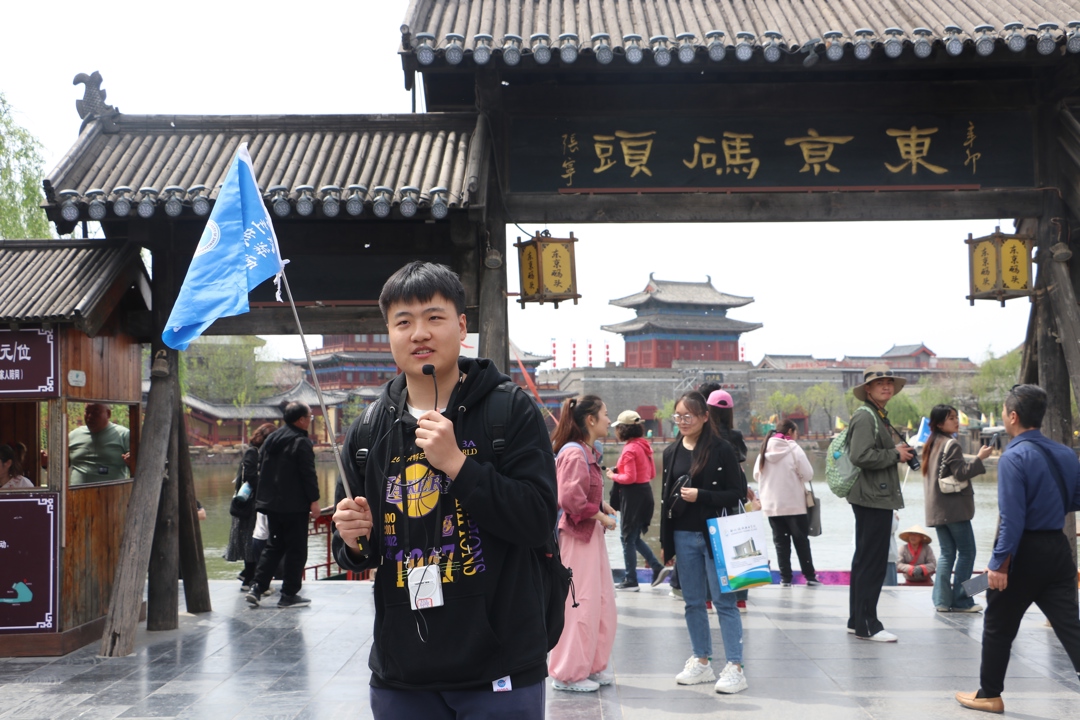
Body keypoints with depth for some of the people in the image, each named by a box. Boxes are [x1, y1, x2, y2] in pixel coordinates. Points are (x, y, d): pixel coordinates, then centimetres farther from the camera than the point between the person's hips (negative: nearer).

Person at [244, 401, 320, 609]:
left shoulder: (271, 438, 12)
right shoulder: (301, 442, -12)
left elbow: (261, 468, 17)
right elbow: (309, 474, -16)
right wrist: (314, 500, -13)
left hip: (271, 503, 8)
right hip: (294, 506, -8)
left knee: (275, 545, 18)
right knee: (297, 549, 2)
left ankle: (256, 587, 8)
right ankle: (289, 595, 4)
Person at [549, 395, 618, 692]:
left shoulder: (588, 453, 13)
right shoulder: (574, 453, -19)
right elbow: (571, 499, -25)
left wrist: (602, 506, 6)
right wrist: (600, 516, -14)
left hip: (592, 534, 10)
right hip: (577, 536, -10)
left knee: (602, 604, 15)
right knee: (580, 605, -3)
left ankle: (592, 665, 26)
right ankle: (568, 673, 9)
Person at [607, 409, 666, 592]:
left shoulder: (630, 449, -17)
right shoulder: (643, 445, 9)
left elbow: (629, 478, -22)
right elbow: (652, 473, 14)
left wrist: (613, 475, -6)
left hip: (633, 495, -9)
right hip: (644, 492, 9)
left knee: (628, 539, 3)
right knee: (634, 537, 19)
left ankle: (631, 581, 10)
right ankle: (658, 568, 12)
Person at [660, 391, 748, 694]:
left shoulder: (721, 449, -8)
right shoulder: (671, 452, 8)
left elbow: (738, 493, -8)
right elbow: (667, 497, 12)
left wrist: (700, 495, -18)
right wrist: (665, 540, 11)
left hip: (716, 534, -5)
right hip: (683, 536, 5)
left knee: (724, 600, -2)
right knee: (693, 602, 11)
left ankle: (734, 668, 3)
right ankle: (701, 662, 22)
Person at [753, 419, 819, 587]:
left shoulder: (765, 449, 3)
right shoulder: (793, 449, -9)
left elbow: (757, 475, 5)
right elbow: (807, 474, -11)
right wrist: (795, 476, 8)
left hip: (771, 505, 3)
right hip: (794, 504, -3)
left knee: (781, 541, 9)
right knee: (801, 541, 8)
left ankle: (785, 578, 8)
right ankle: (810, 576, 14)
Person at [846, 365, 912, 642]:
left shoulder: (879, 416, 20)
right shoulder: (865, 416, -14)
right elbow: (861, 456, -26)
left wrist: (901, 452, 13)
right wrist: (895, 454, -15)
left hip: (876, 498, 11)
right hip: (872, 498, -11)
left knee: (865, 560, 15)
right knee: (873, 562, -7)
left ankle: (857, 620, 23)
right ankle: (867, 625, -2)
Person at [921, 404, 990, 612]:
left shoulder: (931, 445, 15)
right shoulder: (951, 445, -12)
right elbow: (961, 473, -17)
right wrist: (980, 458, -16)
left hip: (937, 508, 8)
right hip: (954, 507, -8)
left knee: (947, 553, 10)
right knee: (966, 552, -2)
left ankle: (942, 600, 5)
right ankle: (960, 601, -3)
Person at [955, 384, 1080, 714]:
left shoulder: (1014, 457, -17)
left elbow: (1012, 519, -22)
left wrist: (999, 563, -18)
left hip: (1024, 551, -6)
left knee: (998, 626, 11)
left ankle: (989, 695, 25)